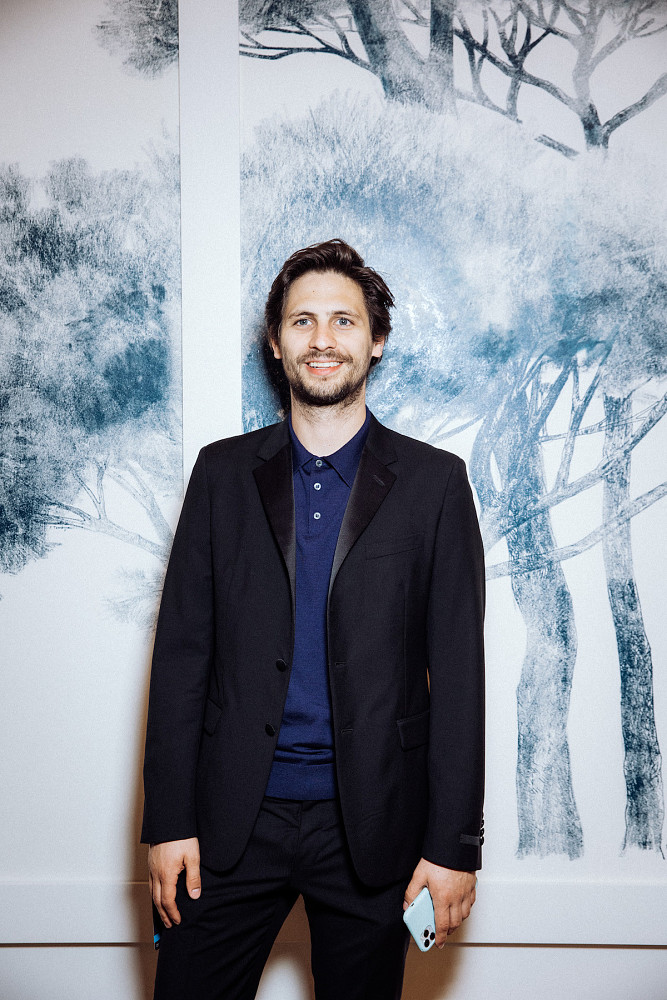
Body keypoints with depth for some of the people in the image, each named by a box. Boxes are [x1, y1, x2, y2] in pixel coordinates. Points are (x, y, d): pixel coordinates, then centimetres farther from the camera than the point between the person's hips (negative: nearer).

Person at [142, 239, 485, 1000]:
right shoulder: (223, 472, 3)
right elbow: (182, 651, 2)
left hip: (370, 823, -1)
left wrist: (455, 844, -5)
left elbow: (458, 670, -3)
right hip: (232, 819, 1)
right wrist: (168, 820, -2)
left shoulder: (434, 482, -1)